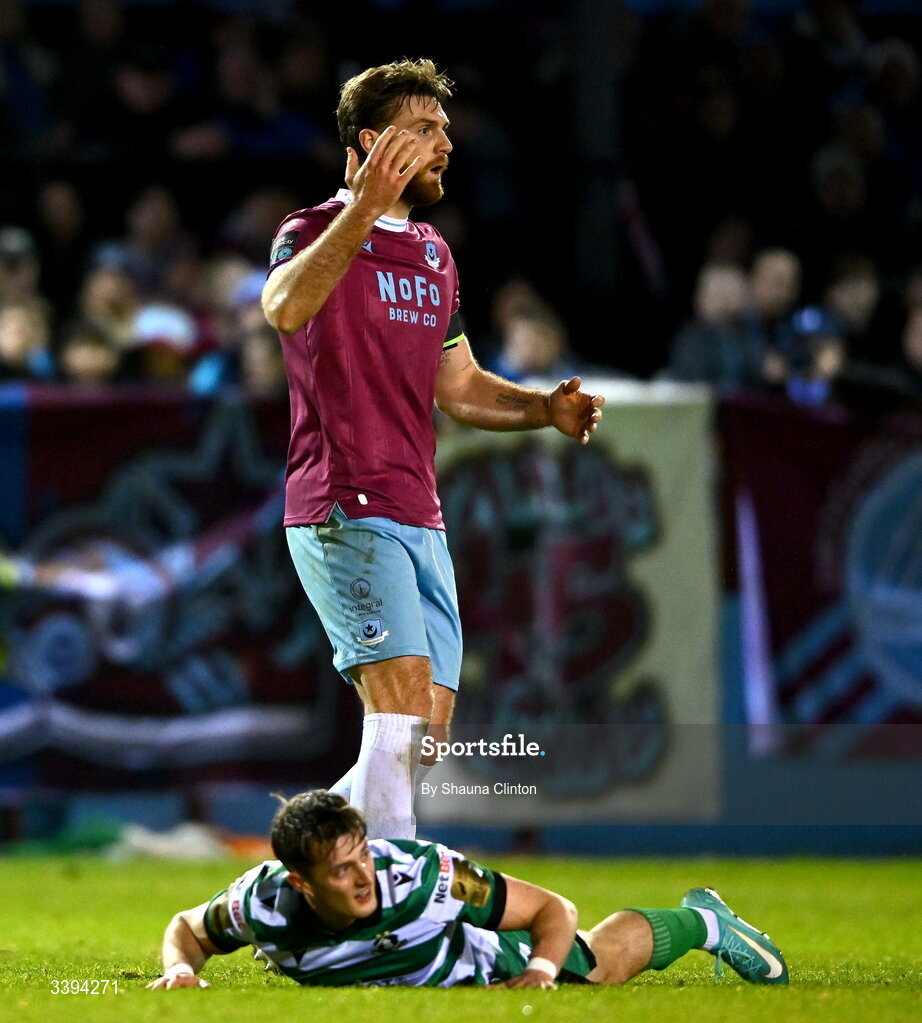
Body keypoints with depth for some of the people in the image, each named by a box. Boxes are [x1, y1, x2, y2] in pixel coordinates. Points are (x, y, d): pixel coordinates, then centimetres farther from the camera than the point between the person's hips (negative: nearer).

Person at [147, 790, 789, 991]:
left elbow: (554, 910, -31)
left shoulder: (421, 875, -43)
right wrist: (181, 967, -36)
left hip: (490, 969, -3)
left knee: (601, 961, 22)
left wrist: (540, 972, -50)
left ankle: (703, 921, 52)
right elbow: (187, 928, -14)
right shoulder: (262, 904, -39)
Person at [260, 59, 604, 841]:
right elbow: (285, 309, -29)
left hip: (421, 520, 8)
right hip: (344, 513, -8)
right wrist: (364, 209, -38)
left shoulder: (432, 255, 19)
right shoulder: (314, 233, -5)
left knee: (429, 736, 5)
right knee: (404, 704, -19)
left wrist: (545, 409, 6)